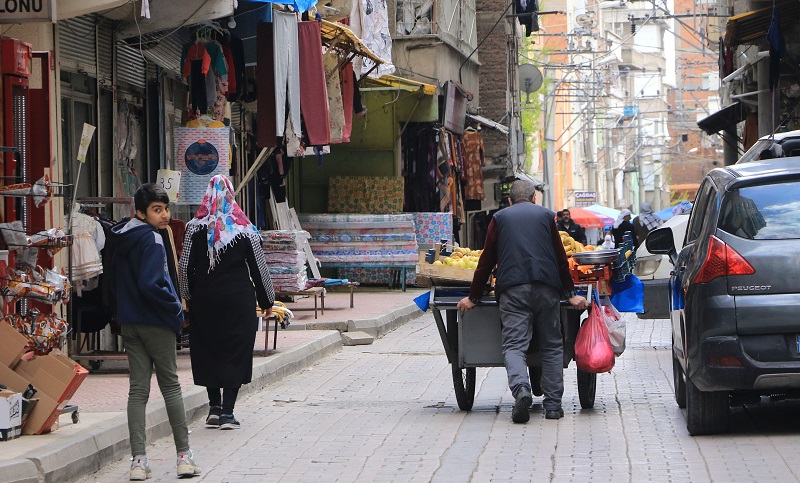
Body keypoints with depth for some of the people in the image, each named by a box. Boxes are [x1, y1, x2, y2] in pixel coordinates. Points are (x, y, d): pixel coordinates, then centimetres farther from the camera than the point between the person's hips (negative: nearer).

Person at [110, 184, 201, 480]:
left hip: (128, 322, 7)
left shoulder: (122, 239, 10)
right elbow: (150, 285, -25)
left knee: (138, 389, 6)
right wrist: (176, 308, -13)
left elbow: (115, 283, 16)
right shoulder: (151, 239, -16)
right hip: (155, 322, -7)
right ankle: (184, 455, 10)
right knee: (170, 385, 5)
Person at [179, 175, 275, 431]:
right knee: (236, 353, 3)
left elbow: (185, 267, -1)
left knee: (207, 352, 13)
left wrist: (188, 296, 13)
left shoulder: (195, 228, -4)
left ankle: (214, 407, 14)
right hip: (239, 300, -1)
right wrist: (267, 301, 12)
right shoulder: (244, 230, -5)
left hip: (204, 301, 1)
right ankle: (227, 412, -1)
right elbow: (259, 267, 1)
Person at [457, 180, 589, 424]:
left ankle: (521, 389, -32)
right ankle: (553, 404, 3)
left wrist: (473, 297, 17)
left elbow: (486, 260, 12)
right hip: (546, 287, 1)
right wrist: (570, 294, 16)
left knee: (514, 344, -6)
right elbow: (561, 258, 12)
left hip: (512, 289, -1)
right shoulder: (546, 215, 16)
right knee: (552, 346, 9)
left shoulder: (500, 218, 14)